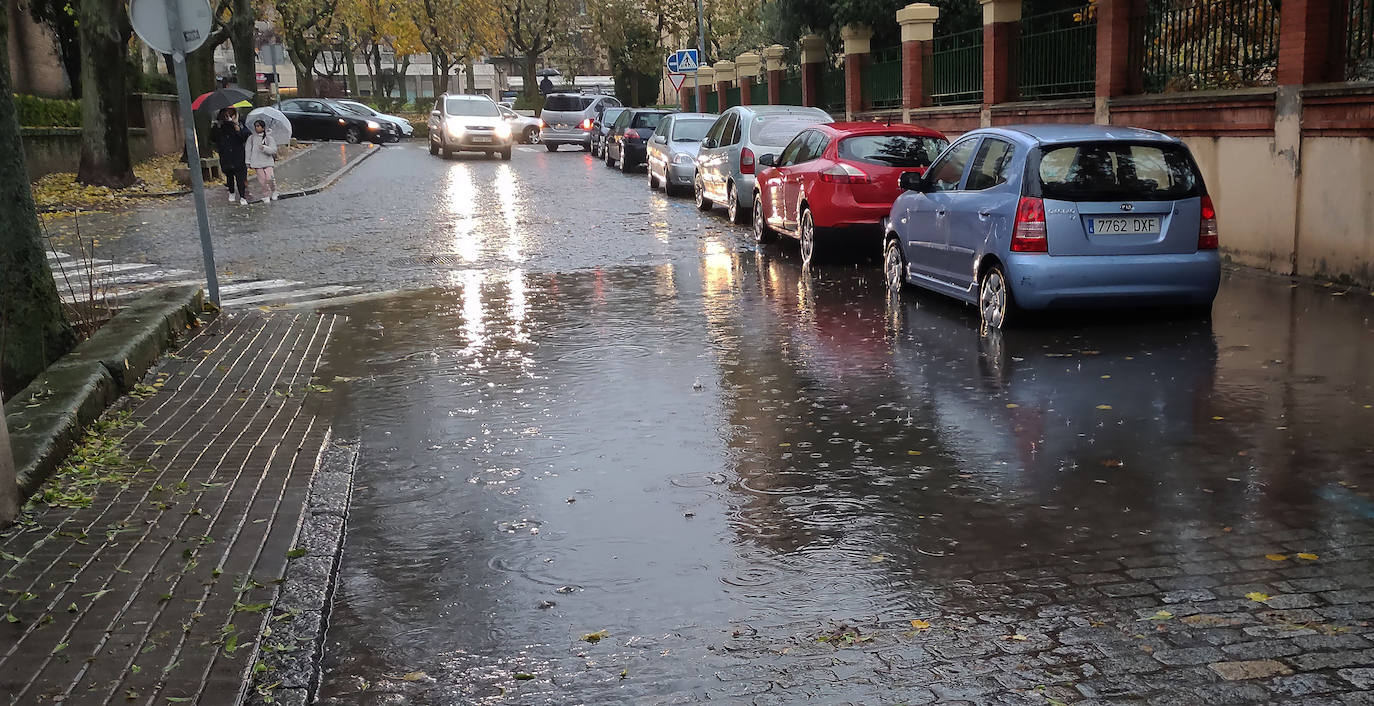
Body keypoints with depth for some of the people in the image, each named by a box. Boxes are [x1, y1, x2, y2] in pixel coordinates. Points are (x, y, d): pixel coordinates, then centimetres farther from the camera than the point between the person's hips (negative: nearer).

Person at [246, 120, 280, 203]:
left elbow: (273, 150, -6)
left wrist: (264, 148, -21)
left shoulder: (269, 138, 4)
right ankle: (266, 195, 11)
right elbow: (248, 150, 10)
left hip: (268, 161, -2)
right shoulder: (251, 138, 10)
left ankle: (274, 192, 7)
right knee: (262, 180, -3)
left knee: (270, 178, -17)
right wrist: (248, 162, 4)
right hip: (257, 162, 2)